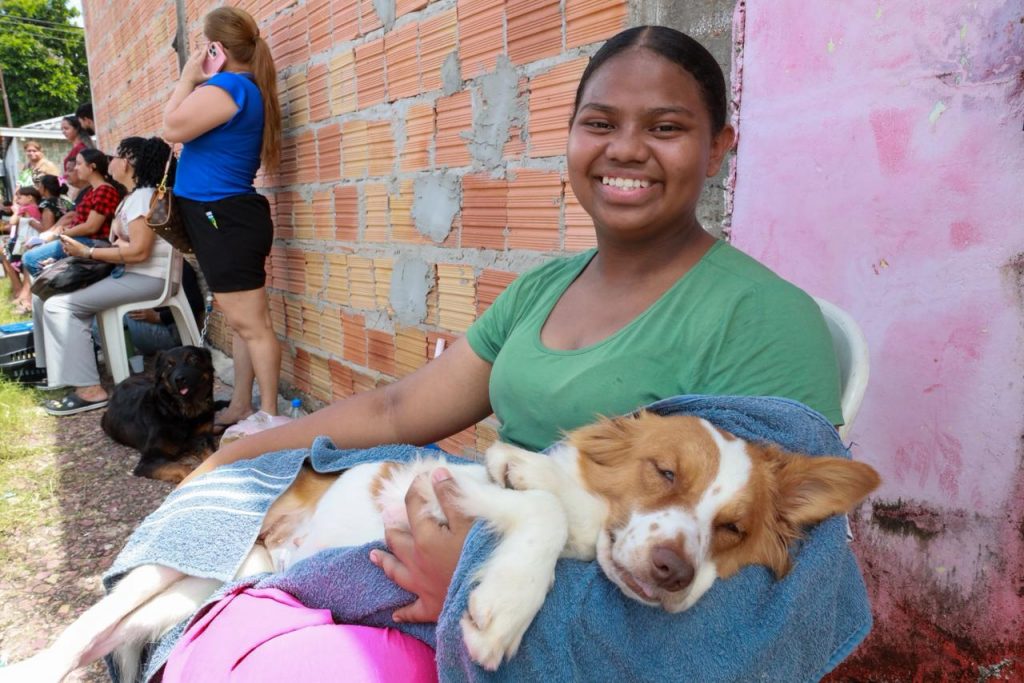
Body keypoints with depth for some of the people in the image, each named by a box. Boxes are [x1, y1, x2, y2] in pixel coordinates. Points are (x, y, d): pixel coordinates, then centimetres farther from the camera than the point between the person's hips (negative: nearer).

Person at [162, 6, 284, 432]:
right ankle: (241, 408, 22)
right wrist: (195, 83, 13)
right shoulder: (249, 89, 16)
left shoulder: (227, 87, -15)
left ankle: (269, 416, -1)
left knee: (250, 324, -7)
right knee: (242, 322, 13)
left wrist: (187, 79, -3)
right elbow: (194, 126, 23)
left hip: (225, 219, -11)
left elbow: (173, 129, -12)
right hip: (225, 218, 11)